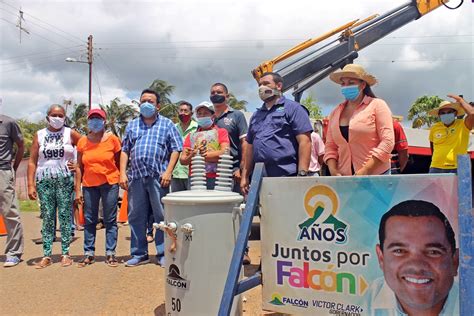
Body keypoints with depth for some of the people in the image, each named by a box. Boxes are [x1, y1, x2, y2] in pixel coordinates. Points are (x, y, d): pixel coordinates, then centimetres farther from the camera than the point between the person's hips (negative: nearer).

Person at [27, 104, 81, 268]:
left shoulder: (70, 134, 5)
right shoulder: (39, 135, 9)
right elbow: (32, 161, 6)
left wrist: (79, 165, -1)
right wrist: (31, 185, -2)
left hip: (65, 180, -1)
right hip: (44, 180, 2)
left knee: (65, 216, 0)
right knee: (47, 217, 4)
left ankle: (65, 253, 6)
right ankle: (46, 255, 9)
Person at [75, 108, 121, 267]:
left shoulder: (112, 139, -1)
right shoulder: (82, 141, 5)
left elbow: (119, 163, 3)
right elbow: (79, 167, 6)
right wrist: (78, 190, 3)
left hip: (110, 183, -2)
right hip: (89, 185, 3)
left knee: (110, 220, 3)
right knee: (89, 220, 9)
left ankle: (110, 253, 12)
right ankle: (89, 253, 19)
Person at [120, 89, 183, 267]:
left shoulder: (167, 124, 9)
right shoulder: (132, 125, 19)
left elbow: (176, 149, 2)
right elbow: (125, 150, 17)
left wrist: (168, 172, -9)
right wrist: (122, 173, 5)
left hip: (158, 177, -3)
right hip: (136, 177, 4)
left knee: (162, 216, -1)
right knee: (136, 217, 8)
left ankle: (163, 254, 10)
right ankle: (139, 254, 19)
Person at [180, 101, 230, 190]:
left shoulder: (221, 132, 12)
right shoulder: (191, 136, 21)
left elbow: (225, 152, -5)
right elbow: (182, 160, 12)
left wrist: (202, 155, -7)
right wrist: (191, 156, -10)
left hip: (214, 178, -3)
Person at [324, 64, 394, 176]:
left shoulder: (377, 105, -1)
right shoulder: (335, 112, 11)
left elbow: (388, 141, -9)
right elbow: (330, 147, 10)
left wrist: (365, 171, -15)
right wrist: (333, 171, -7)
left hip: (375, 175, -3)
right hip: (344, 178, 4)